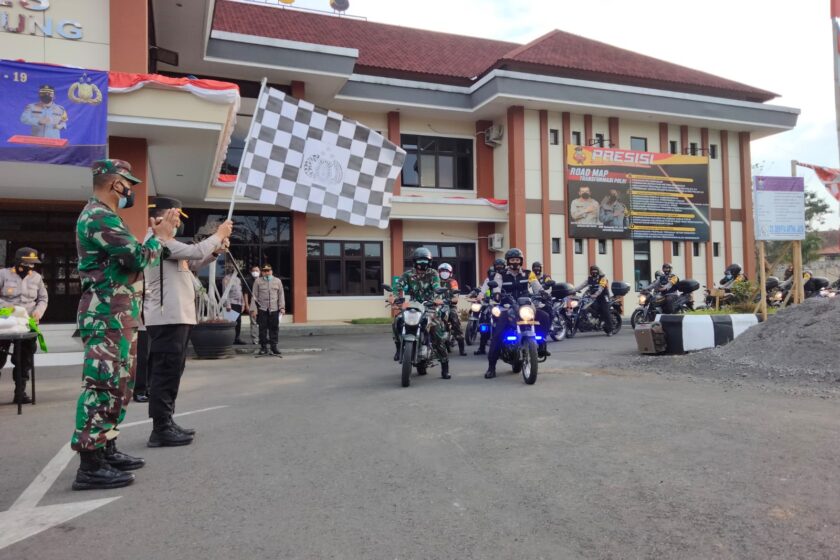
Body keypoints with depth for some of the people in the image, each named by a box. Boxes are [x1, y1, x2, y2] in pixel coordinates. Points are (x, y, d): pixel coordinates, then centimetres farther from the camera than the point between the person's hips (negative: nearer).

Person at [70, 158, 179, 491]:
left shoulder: (102, 216, 21)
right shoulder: (99, 217, -14)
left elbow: (130, 257, 19)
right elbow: (138, 258, -19)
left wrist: (155, 235, 16)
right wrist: (161, 237, -3)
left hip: (119, 314, 11)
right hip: (107, 315, -11)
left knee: (118, 384, 15)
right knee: (102, 384, -10)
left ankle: (107, 450, 23)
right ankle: (90, 465, -6)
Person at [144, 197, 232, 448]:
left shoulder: (164, 241, 22)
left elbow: (193, 263, 22)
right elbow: (196, 251, -19)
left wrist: (215, 251, 7)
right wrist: (219, 235, -4)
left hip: (176, 316, 11)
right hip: (168, 318, -11)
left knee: (170, 372, 14)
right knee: (166, 373, -9)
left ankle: (166, 424, 21)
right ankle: (160, 430, -6)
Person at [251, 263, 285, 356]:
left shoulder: (277, 281, 11)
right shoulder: (258, 282, 6)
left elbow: (281, 295, 11)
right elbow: (255, 296, 4)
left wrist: (282, 307, 2)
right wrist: (253, 309, -2)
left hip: (274, 309, 1)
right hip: (262, 309, -1)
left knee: (274, 328, 2)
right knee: (262, 329, 2)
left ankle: (274, 346, 12)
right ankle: (263, 347, 11)